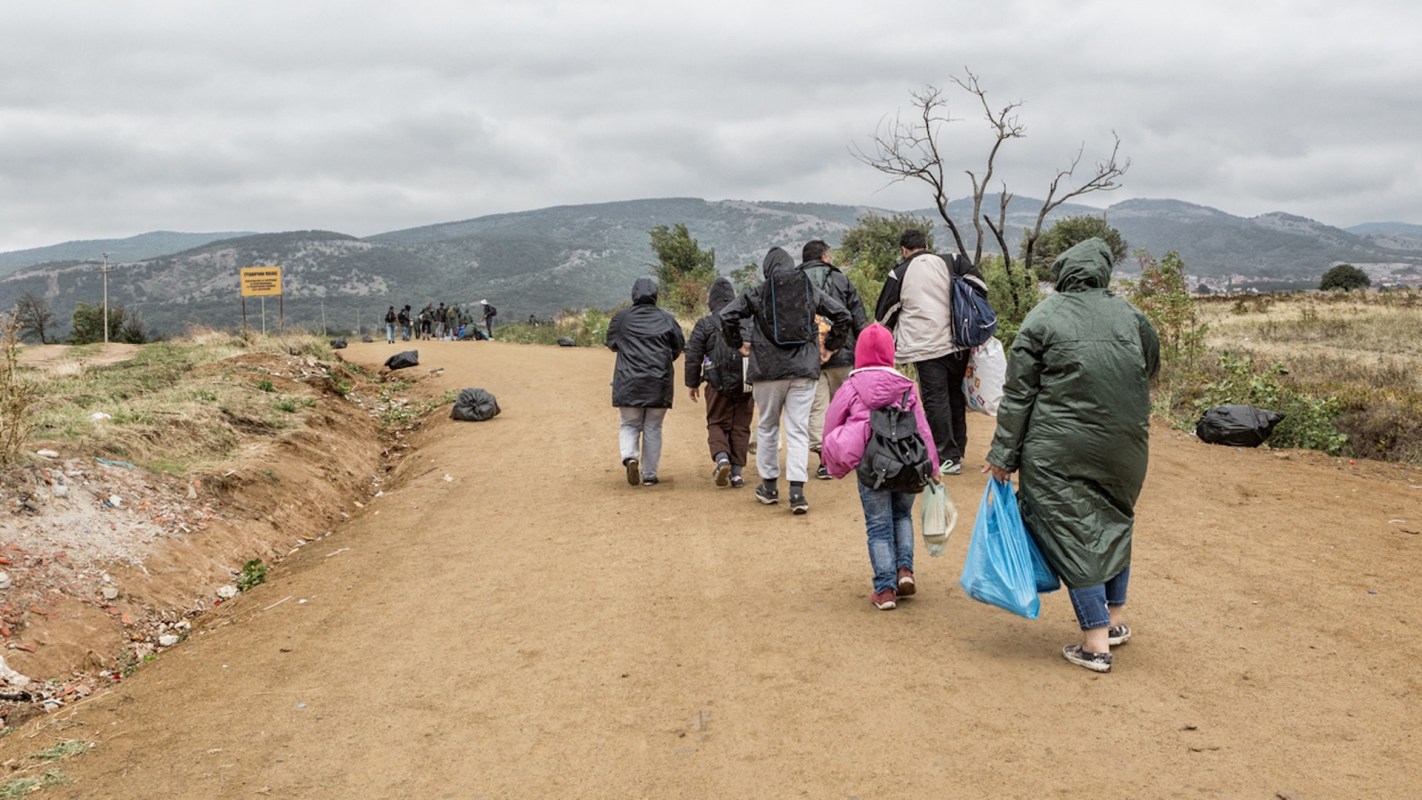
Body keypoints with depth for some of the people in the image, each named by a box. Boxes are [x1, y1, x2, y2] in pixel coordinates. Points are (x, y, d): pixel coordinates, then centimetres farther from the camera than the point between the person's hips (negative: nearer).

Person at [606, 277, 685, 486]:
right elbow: (679, 347, 9)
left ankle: (629, 456, -16)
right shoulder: (667, 319, 4)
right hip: (659, 383, 1)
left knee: (630, 424, 11)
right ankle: (649, 474, 10)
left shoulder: (621, 318, 2)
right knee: (653, 429, 9)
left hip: (628, 383, 0)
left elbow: (611, 344, 13)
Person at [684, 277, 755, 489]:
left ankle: (721, 457, -14)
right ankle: (737, 471, 6)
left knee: (717, 424, 11)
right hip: (746, 384, 2)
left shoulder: (705, 324, -2)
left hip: (718, 385, -2)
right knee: (740, 427, 9)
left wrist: (692, 383, 10)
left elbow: (693, 356, -1)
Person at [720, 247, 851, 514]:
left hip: (767, 370, -1)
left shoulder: (756, 294, 0)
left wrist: (738, 344, 6)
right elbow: (842, 314, 4)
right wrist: (830, 345, 14)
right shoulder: (809, 291, 6)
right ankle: (797, 490, -9)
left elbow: (727, 316, -8)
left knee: (767, 426, 16)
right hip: (803, 370, 1)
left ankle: (769, 485, 24)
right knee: (798, 429, 1)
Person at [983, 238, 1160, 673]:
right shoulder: (1131, 317, 5)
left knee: (1072, 533, 2)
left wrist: (1004, 454, -2)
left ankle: (1096, 644, 1)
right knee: (1114, 522, 22)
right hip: (1125, 447, 4)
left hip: (1060, 452, -4)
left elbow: (1018, 394, -6)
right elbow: (1150, 373, 15)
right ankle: (1115, 618, 31)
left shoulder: (1042, 319, -5)